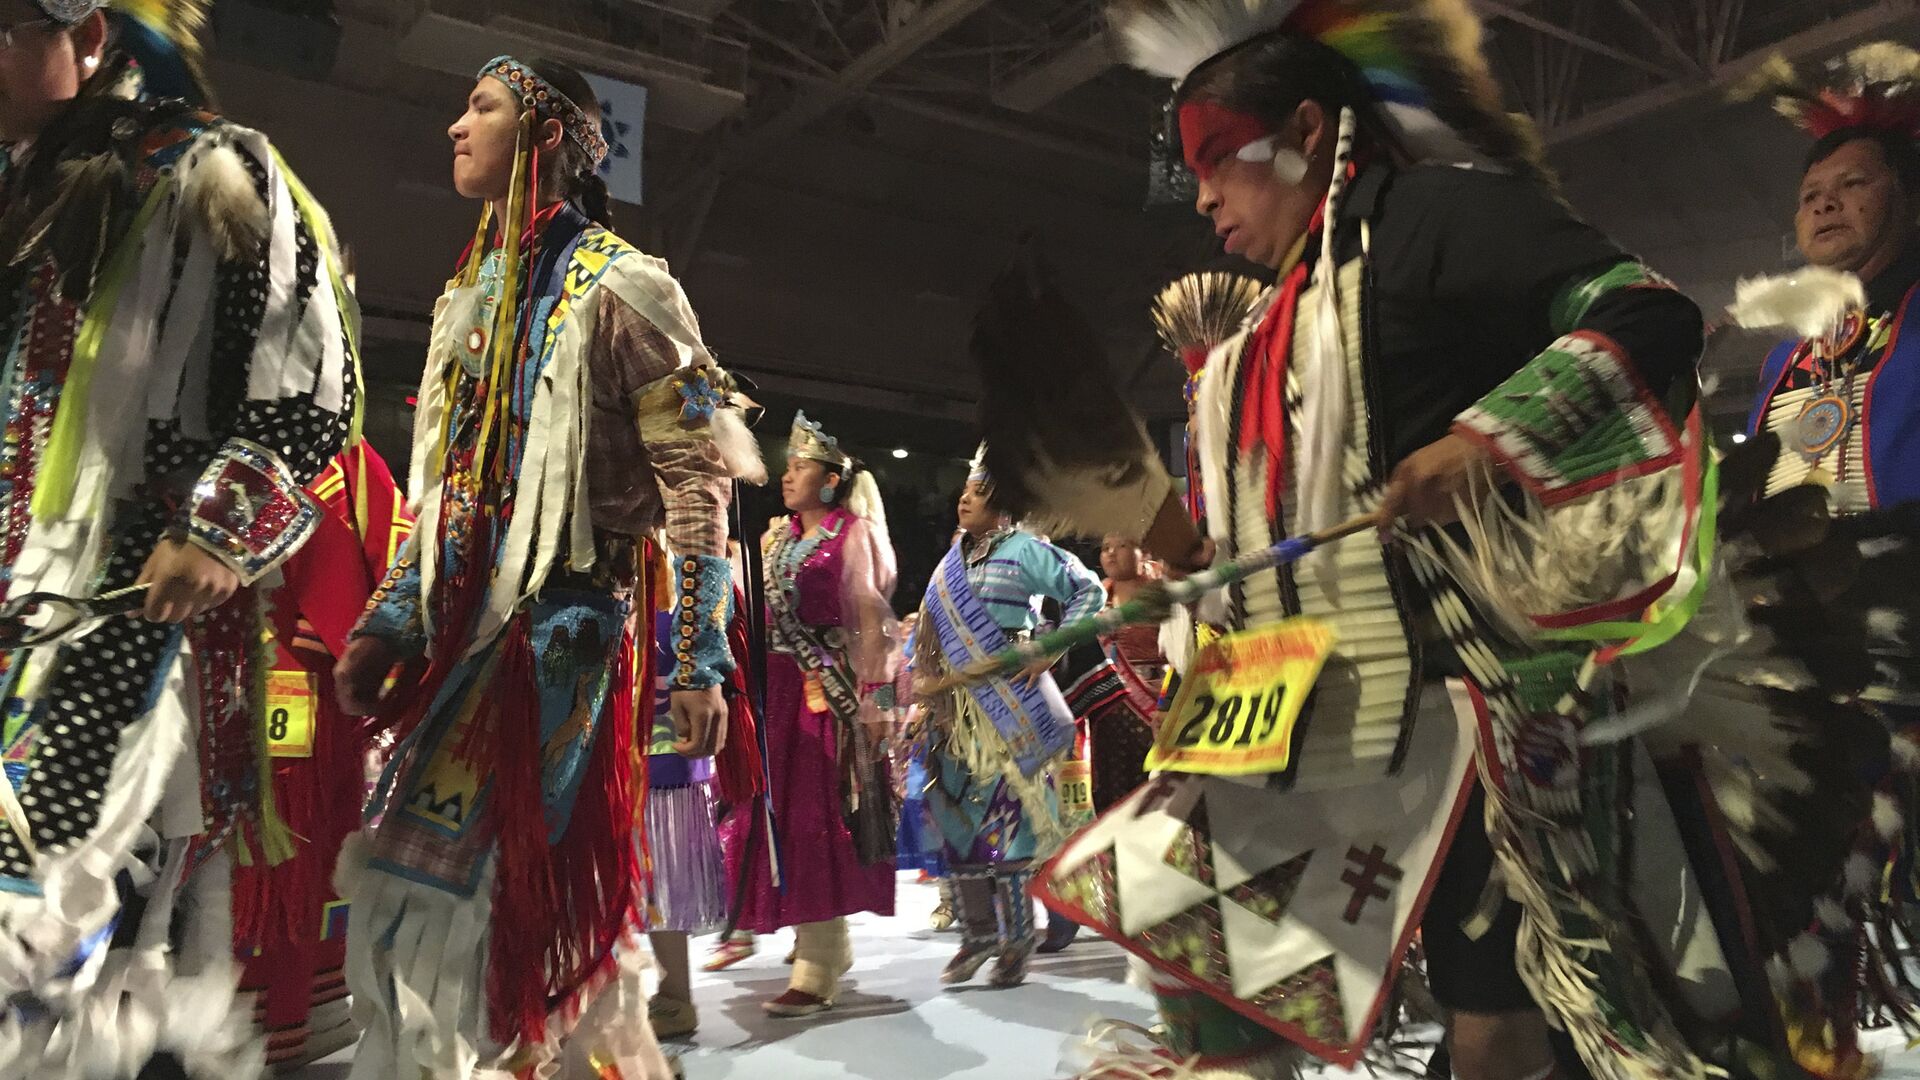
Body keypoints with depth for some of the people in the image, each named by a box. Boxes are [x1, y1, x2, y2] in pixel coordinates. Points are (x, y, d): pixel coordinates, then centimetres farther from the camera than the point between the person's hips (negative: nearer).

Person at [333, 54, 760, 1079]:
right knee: (416, 880, 10)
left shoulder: (616, 284, -6)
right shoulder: (470, 292, 17)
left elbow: (696, 480, -11)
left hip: (560, 630, -7)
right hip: (462, 629, 8)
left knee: (494, 876, -5)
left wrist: (698, 659, -16)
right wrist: (388, 623, 17)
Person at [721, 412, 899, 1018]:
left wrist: (875, 698, -16)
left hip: (826, 690, -7)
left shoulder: (854, 535, -2)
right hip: (775, 690, 7)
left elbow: (872, 622, -9)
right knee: (778, 815, 9)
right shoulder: (777, 539, 18)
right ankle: (827, 943, 24)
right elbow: (760, 618, 16)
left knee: (817, 818, -8)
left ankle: (817, 972, -5)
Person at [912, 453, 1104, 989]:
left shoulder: (1024, 549, -2)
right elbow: (932, 631, 20)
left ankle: (1017, 937, 5)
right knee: (958, 813, 5)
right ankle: (978, 932, 16)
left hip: (1009, 701, -6)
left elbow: (1089, 590, -5)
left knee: (1005, 814, -5)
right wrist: (922, 683, 11)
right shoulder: (952, 562, 16)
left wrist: (1050, 649, -10)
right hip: (957, 705, 6)